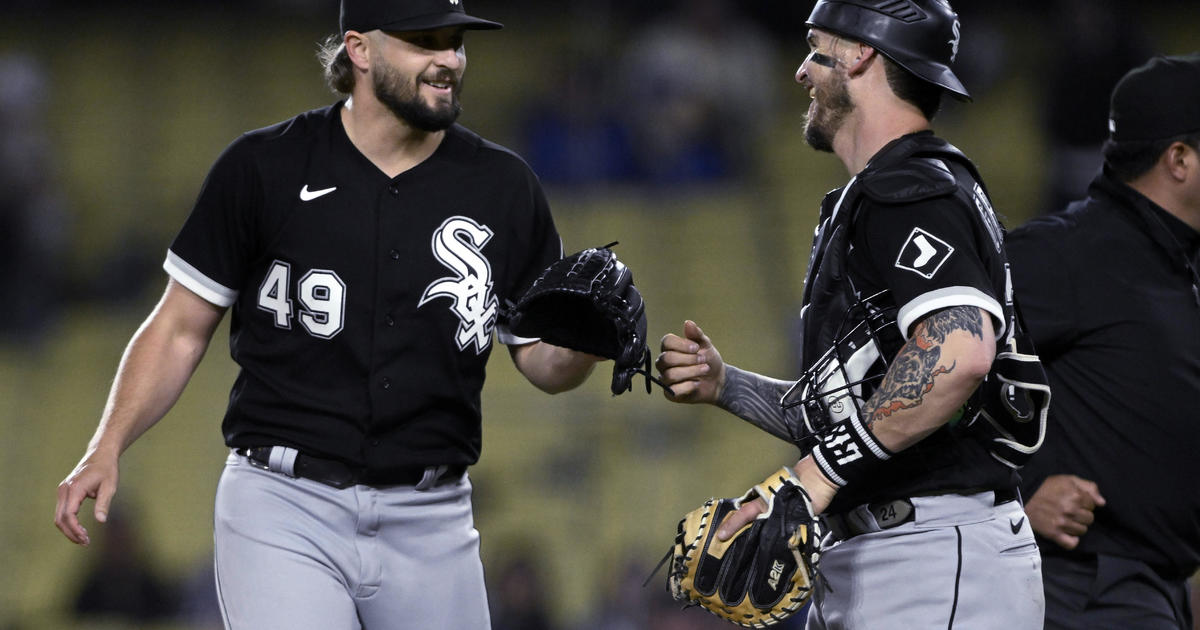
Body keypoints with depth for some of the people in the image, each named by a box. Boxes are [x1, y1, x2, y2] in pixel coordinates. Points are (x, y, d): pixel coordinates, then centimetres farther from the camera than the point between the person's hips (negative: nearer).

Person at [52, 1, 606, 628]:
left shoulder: (503, 187, 6)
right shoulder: (263, 168, -1)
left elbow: (540, 360, 12)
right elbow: (180, 329, 3)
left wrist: (585, 346, -12)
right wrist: (107, 449, -8)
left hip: (430, 523, 3)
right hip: (284, 509, -3)